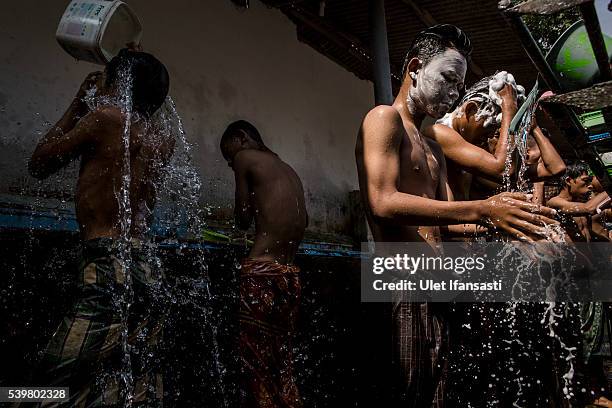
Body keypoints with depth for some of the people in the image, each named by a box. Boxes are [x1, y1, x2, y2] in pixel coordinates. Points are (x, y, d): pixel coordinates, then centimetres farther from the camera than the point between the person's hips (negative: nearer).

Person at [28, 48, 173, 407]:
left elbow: (39, 165, 9)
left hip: (112, 269, -8)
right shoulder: (163, 143, 15)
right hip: (148, 271, 8)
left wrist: (78, 104, 17)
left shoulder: (105, 116, -3)